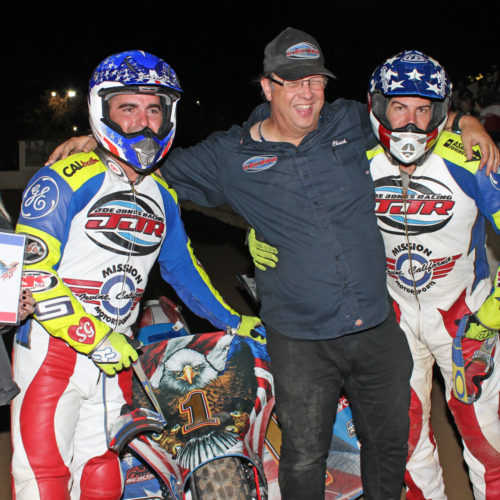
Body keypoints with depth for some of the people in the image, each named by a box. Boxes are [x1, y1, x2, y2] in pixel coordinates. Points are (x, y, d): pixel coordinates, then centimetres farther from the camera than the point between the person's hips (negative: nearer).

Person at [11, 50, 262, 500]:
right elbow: (30, 271, -17)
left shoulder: (162, 194, 10)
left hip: (115, 357, 6)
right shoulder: (65, 180, -11)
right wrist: (93, 337, -18)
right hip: (52, 349, -5)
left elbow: (182, 267, 22)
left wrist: (232, 322, 23)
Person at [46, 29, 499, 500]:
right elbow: (163, 166, 12)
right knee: (304, 459, 7)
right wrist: (99, 140, 2)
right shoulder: (230, 156, -1)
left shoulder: (351, 123, 3)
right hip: (300, 341, -2)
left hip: (377, 327, 3)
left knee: (389, 442, 18)